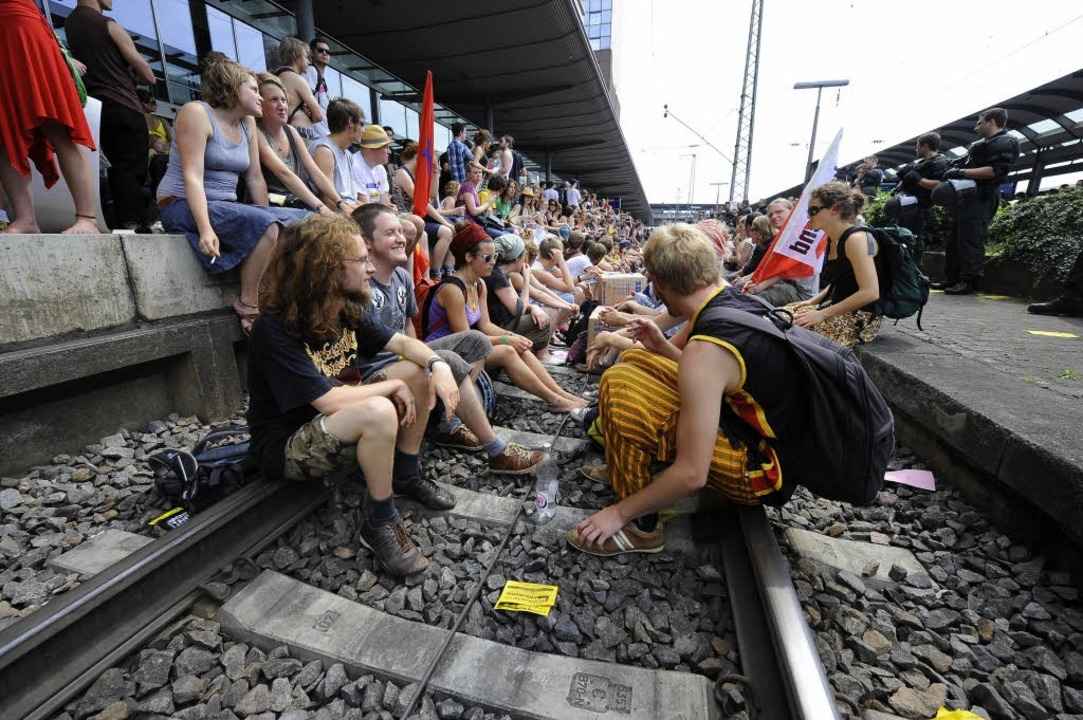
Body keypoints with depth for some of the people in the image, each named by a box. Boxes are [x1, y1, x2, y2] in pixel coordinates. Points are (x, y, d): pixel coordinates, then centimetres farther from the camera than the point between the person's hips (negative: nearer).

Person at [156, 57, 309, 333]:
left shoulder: (248, 124, 12)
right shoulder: (197, 113, -8)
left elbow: (255, 178, 10)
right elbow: (192, 176, -18)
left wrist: (268, 217, 2)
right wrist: (205, 228, -30)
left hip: (225, 206, 7)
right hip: (184, 206, -7)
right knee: (266, 227, -32)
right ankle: (248, 305, -23)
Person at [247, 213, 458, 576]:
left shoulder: (346, 311, -2)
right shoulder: (276, 328, -26)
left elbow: (403, 343, 2)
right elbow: (331, 401, -32)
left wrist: (438, 365, -18)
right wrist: (394, 386, -19)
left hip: (332, 423, 8)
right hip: (286, 445, -8)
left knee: (420, 375, -1)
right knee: (379, 411, -36)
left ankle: (406, 477, 11)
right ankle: (379, 523, -13)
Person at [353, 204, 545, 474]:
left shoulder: (402, 276, 6)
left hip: (404, 359, 9)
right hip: (376, 373, -9)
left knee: (476, 341, 3)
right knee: (448, 361, -31)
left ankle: (448, 426, -2)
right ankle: (498, 452, -18)